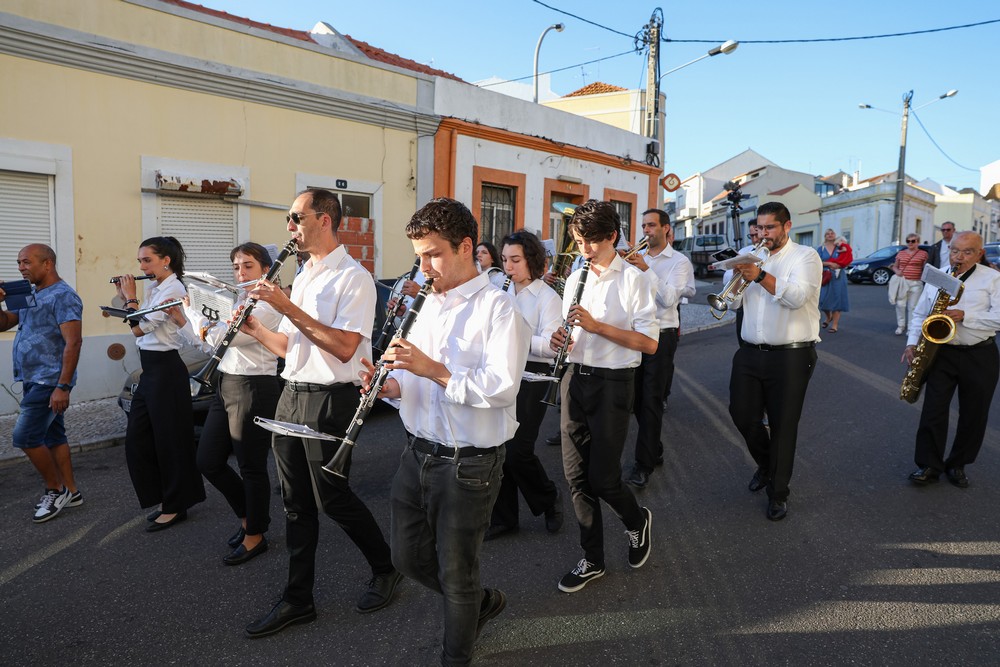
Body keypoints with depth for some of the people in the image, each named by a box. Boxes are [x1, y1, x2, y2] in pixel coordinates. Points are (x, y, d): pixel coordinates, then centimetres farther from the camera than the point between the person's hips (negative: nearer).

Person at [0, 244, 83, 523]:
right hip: (35, 381, 9)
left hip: (50, 382, -9)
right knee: (53, 437, 11)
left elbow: (73, 343, -20)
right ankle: (70, 492, 19)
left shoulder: (63, 296, -13)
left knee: (25, 437, -10)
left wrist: (63, 387, -24)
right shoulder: (29, 296, 15)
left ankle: (56, 489, 5)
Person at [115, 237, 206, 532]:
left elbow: (139, 329, -18)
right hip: (150, 371, 10)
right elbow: (139, 328, 16)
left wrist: (130, 296, -6)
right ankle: (165, 499, 24)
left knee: (169, 440, 1)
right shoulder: (155, 289, 14)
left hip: (166, 371, -10)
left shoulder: (173, 289, -14)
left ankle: (175, 506, 13)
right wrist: (125, 298, 10)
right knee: (137, 439, 12)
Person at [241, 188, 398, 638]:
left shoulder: (353, 277, -12)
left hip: (328, 399, -8)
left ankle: (385, 570, 26)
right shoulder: (302, 278, 16)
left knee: (331, 498, 2)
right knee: (296, 502, 12)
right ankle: (298, 600, 25)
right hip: (291, 395, 8)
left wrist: (288, 308, -22)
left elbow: (344, 347, -23)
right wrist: (255, 328, 0)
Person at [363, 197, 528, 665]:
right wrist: (391, 385, -8)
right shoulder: (427, 304, 9)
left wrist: (434, 369, -29)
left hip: (468, 464, -7)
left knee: (456, 573, 10)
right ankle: (482, 603, 45)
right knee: (408, 556, 19)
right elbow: (413, 376, 14)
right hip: (418, 453, 7)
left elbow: (502, 387, -25)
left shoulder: (498, 309, -14)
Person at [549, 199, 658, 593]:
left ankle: (637, 521, 31)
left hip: (613, 383, -6)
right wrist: (561, 339, -4)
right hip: (576, 379, 6)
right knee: (576, 475, 8)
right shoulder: (574, 279, 11)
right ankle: (592, 560, 24)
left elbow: (650, 344, -14)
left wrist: (597, 325, -22)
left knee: (601, 477, -3)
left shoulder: (633, 279, -8)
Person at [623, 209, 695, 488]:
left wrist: (647, 269, -21)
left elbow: (669, 299, -17)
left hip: (661, 336, -5)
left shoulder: (679, 261, -3)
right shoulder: (637, 257, 11)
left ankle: (644, 464, 5)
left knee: (651, 402, -3)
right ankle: (654, 450, 29)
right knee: (637, 399, 11)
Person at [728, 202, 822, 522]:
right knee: (742, 414, 6)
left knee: (783, 425, 2)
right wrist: (738, 274, -8)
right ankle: (765, 465, 35)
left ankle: (778, 492, 17)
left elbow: (797, 296, -20)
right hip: (750, 352, 5)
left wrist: (759, 275, -30)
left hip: (790, 355, -5)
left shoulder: (805, 256, -3)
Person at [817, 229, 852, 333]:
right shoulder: (821, 249, 7)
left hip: (838, 276, 0)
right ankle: (828, 317, 29)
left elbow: (848, 261, 3)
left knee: (837, 299, -2)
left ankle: (835, 325, 2)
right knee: (823, 299, -2)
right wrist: (829, 264, -18)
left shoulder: (841, 248, 8)